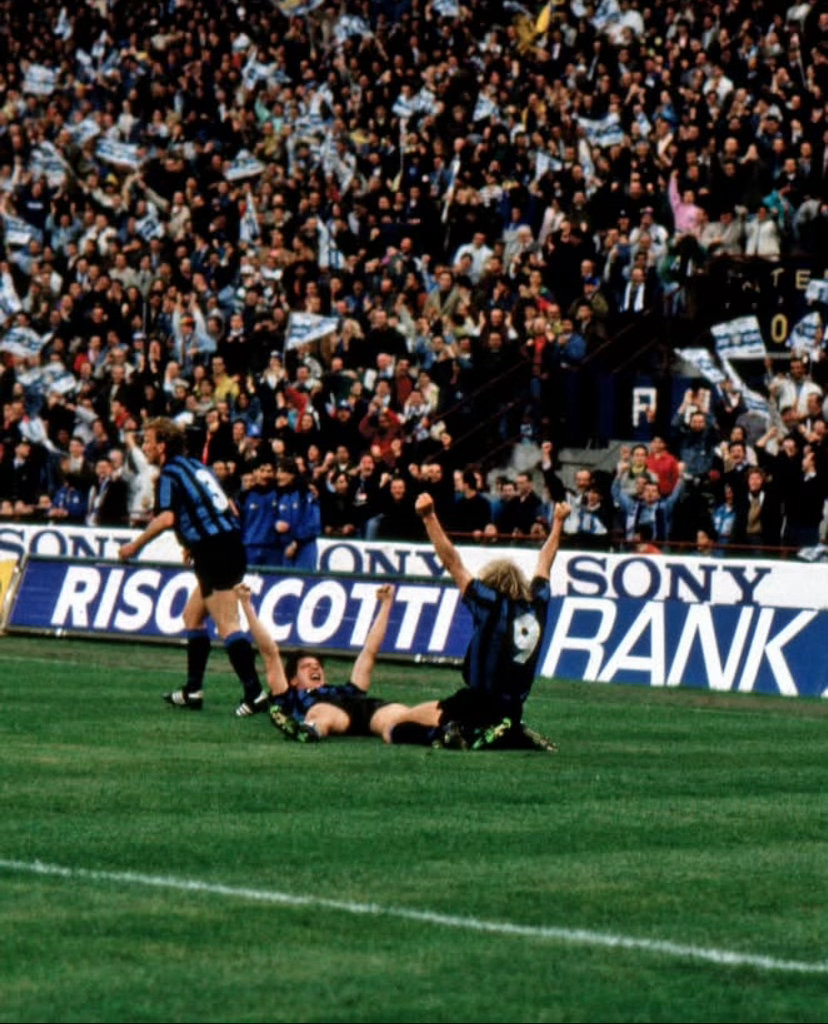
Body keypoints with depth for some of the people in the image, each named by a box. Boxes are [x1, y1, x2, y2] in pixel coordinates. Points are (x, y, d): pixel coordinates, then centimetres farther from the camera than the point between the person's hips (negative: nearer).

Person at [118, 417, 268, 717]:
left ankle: (254, 693, -19)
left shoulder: (170, 474, -7)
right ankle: (193, 691, 21)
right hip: (230, 544, 9)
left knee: (227, 626, -12)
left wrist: (135, 545, -12)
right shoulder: (196, 466, 19)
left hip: (215, 554, -9)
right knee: (192, 616, 18)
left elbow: (166, 518, -23)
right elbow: (230, 509, 23)